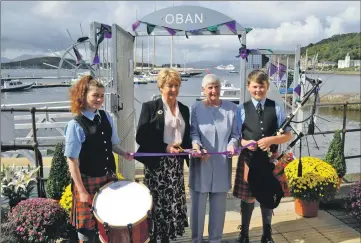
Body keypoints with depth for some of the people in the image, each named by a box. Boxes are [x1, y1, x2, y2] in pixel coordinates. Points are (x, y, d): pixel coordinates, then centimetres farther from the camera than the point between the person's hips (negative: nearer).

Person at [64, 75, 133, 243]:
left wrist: (124, 154, -5)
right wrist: (81, 191, -15)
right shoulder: (75, 125, -18)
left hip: (108, 177, 5)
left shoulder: (106, 116, -1)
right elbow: (72, 161, -16)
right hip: (87, 180, -5)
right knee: (87, 228, 10)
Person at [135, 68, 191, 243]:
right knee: (156, 203, 0)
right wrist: (165, 148, -18)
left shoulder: (184, 109, 12)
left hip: (176, 164, 5)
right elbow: (141, 137, -10)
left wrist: (192, 149, -4)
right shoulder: (150, 107, -4)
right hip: (156, 164, -4)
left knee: (173, 203, 8)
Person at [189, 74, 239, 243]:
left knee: (219, 206, 11)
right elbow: (193, 132, -4)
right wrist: (196, 145, -24)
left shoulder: (232, 108, 5)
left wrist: (232, 145, -16)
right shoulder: (196, 108, 1)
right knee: (198, 205, 7)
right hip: (201, 165, -1)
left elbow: (235, 134, 5)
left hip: (222, 165, 1)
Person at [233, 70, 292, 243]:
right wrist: (245, 143, -19)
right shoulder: (241, 109, -1)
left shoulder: (276, 108, 1)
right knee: (248, 197, 9)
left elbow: (288, 135, 2)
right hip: (248, 158, -1)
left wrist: (271, 140, -15)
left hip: (270, 159, 1)